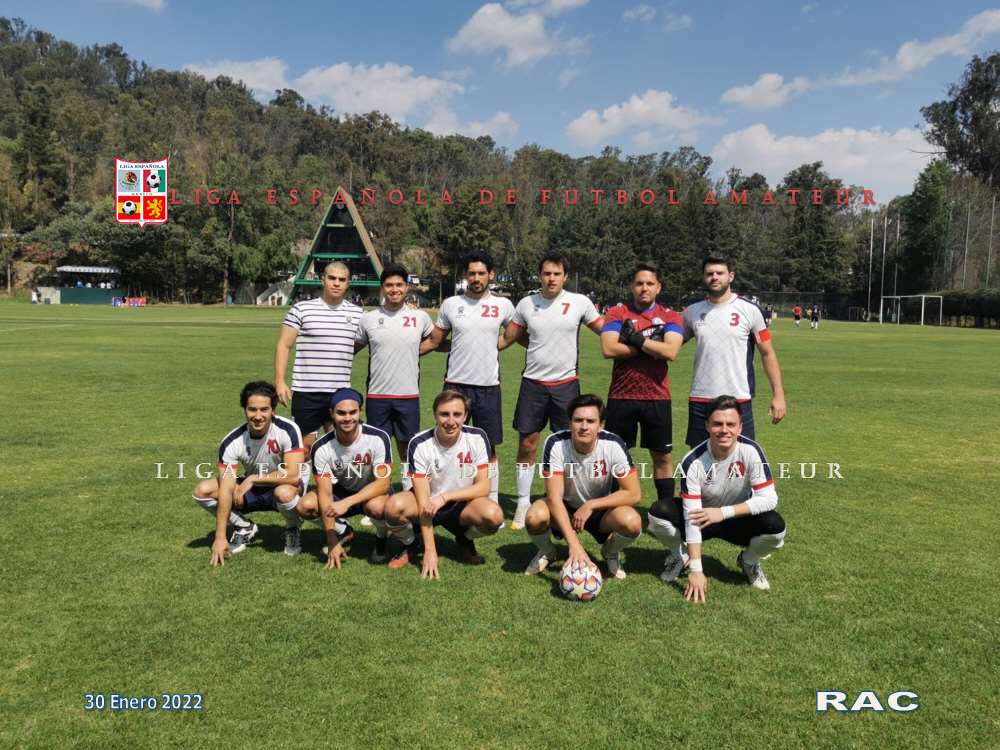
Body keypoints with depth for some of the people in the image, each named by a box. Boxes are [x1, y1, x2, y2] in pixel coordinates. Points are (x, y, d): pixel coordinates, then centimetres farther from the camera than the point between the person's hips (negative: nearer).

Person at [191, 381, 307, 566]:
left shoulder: (288, 430, -26)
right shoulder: (232, 442, -19)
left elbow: (294, 475, -32)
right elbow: (226, 490, -22)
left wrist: (253, 478, -27)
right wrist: (220, 537, -26)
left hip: (284, 487, -3)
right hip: (252, 490, 3)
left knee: (284, 493, -39)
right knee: (202, 491, -15)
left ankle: (292, 529, -4)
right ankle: (244, 527, 8)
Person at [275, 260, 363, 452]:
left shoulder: (357, 313, 7)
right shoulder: (301, 309, 0)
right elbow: (284, 345, 1)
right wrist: (280, 381, -7)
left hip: (341, 393, 2)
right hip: (306, 392, -2)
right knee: (304, 445, 6)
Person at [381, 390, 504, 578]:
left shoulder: (477, 438, -14)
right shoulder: (420, 444, -19)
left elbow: (484, 486, -14)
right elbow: (423, 499, -21)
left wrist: (445, 496, -27)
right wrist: (430, 551, -25)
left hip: (462, 505, 1)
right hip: (428, 504, -1)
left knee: (494, 516, -31)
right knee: (394, 506, -33)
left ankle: (465, 541, 6)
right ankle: (411, 545, 3)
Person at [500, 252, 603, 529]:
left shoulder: (579, 303, -2)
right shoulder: (527, 304, 2)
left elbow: (606, 331, 7)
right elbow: (506, 339, 8)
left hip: (566, 383, -1)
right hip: (533, 383, 1)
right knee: (527, 444, 4)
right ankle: (523, 503, 17)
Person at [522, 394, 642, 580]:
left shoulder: (614, 445, -23)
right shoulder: (555, 444, -25)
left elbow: (634, 494, -19)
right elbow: (554, 497, -28)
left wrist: (590, 506, -25)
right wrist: (574, 544, -38)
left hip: (602, 509, 0)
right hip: (565, 508, 0)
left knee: (632, 522, -32)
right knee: (534, 517, -33)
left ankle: (610, 553, 6)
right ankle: (547, 552, 5)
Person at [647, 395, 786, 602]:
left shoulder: (750, 451, -23)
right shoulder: (693, 461, -26)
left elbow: (769, 498, -24)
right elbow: (692, 517, -28)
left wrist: (724, 512, -33)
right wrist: (696, 569, -32)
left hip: (739, 519, 1)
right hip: (703, 518, -1)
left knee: (776, 527, -30)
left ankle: (749, 561, 6)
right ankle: (679, 556, 5)